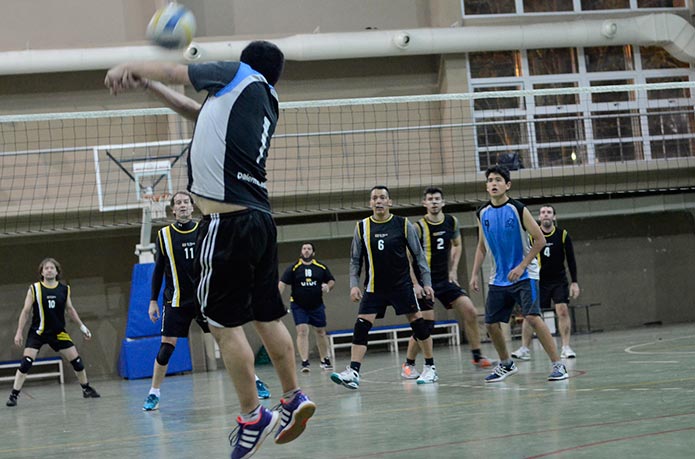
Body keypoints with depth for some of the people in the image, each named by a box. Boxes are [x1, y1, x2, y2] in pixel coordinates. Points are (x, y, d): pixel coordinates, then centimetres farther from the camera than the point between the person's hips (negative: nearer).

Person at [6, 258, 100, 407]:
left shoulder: (64, 289, 0)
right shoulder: (34, 289, -8)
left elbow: (70, 309, 13)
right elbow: (26, 311, -3)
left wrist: (82, 327, 11)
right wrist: (19, 332, -5)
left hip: (58, 333, 3)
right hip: (37, 332, -3)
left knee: (76, 360, 4)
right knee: (26, 362, -15)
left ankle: (86, 389, 25)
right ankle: (13, 395, -9)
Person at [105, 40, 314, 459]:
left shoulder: (241, 76, 3)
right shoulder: (269, 104, 21)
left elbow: (173, 71, 13)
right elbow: (201, 113, 32)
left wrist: (129, 68, 30)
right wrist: (148, 85, 37)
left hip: (227, 220, -8)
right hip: (261, 218, 8)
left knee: (225, 323, -3)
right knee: (268, 317, 15)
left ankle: (253, 417, -1)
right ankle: (294, 399, 18)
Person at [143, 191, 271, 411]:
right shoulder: (164, 235, 1)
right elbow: (158, 270, 6)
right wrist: (153, 300, 3)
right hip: (177, 301, -1)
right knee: (166, 346, -5)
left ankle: (253, 381, 9)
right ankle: (154, 393, 7)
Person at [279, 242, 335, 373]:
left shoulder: (321, 267, 2)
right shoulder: (293, 268, -4)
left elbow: (331, 281, 11)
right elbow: (282, 283, -10)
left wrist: (328, 287, -11)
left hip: (317, 305, 3)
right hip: (299, 306, -3)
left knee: (321, 332, 10)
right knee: (302, 331, -14)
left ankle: (325, 360, 24)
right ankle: (305, 362, -14)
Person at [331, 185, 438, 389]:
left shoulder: (403, 224, -3)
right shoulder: (362, 227, 1)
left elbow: (418, 255, 2)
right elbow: (355, 260, 7)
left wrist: (426, 282, -3)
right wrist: (354, 284, -4)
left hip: (402, 284, -1)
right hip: (374, 287, 1)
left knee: (418, 322, -2)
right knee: (361, 326, -11)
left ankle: (430, 368, 12)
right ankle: (353, 373, -14)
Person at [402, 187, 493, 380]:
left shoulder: (452, 221, 2)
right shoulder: (418, 227, -14)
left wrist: (453, 270, 9)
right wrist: (416, 284, -18)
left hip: (445, 279, 5)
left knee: (470, 312, -3)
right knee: (424, 325, -7)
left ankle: (477, 357, 8)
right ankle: (408, 365, 9)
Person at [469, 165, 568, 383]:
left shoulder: (518, 209, -12)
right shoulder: (483, 213, 4)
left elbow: (540, 240, -11)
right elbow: (481, 246, 16)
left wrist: (521, 267, -17)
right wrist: (475, 274, 7)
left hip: (524, 274, -6)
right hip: (498, 278, 6)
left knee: (532, 316, -21)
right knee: (491, 323, 5)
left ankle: (558, 365, -14)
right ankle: (506, 364, 28)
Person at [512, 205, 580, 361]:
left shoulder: (563, 235, -4)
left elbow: (571, 260, -1)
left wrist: (574, 282, -6)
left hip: (559, 280, 0)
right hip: (538, 281, 1)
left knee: (562, 310, -13)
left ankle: (566, 348, -8)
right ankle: (524, 349, -1)